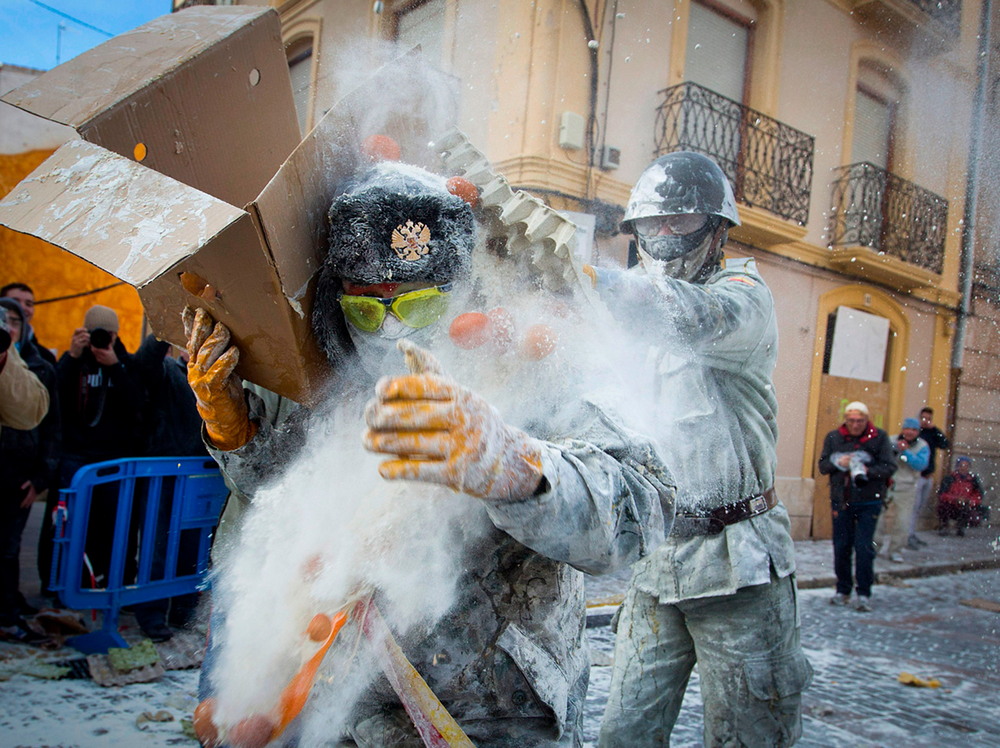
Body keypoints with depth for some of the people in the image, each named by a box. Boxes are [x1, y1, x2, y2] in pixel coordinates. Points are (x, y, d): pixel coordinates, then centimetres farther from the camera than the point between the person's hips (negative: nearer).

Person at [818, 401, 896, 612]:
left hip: (869, 502, -2)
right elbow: (823, 466, 5)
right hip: (841, 500, 3)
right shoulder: (833, 437, 5)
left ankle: (864, 594, 5)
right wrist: (838, 463, -15)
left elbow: (890, 466, -7)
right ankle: (843, 590, 19)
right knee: (841, 547, 6)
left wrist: (868, 471, -23)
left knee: (864, 547, -6)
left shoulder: (879, 437, -2)